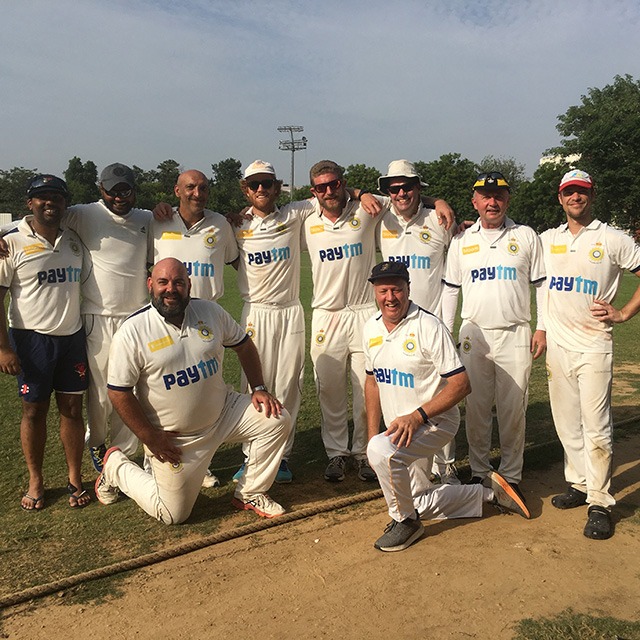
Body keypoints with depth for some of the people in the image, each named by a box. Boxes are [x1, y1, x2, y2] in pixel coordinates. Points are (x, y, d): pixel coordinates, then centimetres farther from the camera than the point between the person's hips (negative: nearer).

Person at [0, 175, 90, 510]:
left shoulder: (74, 240, 8)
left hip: (72, 337, 3)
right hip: (31, 339, -3)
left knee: (72, 408, 6)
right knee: (34, 410, 6)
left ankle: (75, 479, 19)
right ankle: (36, 481, 21)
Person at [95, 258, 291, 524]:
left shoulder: (210, 311, -5)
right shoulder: (132, 332, -17)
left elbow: (243, 345, 8)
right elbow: (118, 392, -15)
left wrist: (258, 389, -1)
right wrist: (150, 438, -15)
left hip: (222, 412, 4)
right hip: (172, 437, -4)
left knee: (277, 420, -12)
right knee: (173, 515, 5)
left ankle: (250, 494, 8)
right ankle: (116, 467, 28)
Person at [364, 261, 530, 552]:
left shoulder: (429, 326, -19)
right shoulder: (371, 328, 2)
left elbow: (461, 384, -21)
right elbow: (372, 380, 11)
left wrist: (417, 416, -29)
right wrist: (371, 433, 4)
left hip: (435, 422, -8)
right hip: (399, 428, 8)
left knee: (381, 451, -34)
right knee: (419, 503, 13)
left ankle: (405, 521, -10)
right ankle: (488, 492, 30)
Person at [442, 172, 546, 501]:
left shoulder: (526, 236, 6)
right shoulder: (461, 240, 9)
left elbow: (542, 284, 8)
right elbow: (450, 288, 12)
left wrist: (542, 328, 0)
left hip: (516, 335, -1)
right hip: (474, 334, 1)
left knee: (513, 409, 2)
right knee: (475, 406, 6)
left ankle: (510, 475, 16)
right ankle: (478, 471, 20)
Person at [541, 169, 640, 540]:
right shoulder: (548, 240, 11)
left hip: (594, 346, -4)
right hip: (558, 345, 4)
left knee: (596, 427, -6)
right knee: (567, 423, 11)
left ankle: (600, 503, 3)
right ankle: (580, 484, 26)